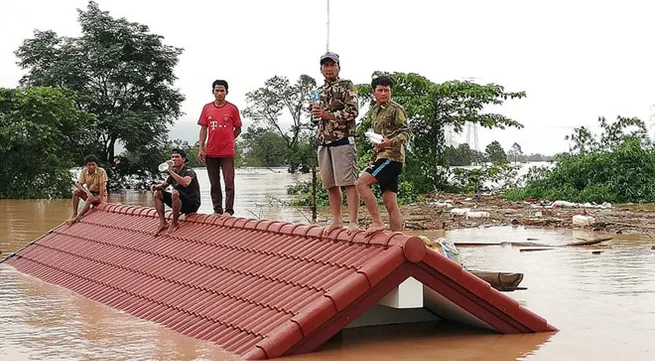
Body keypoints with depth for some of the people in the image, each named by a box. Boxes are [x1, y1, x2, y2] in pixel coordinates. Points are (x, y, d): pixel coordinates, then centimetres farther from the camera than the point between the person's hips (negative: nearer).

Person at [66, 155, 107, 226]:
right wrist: (87, 192, -29)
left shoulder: (101, 171, -18)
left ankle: (77, 217, -32)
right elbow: (79, 184, -10)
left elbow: (102, 186, -20)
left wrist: (100, 199, -26)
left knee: (89, 200, -35)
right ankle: (74, 214, -21)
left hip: (100, 194, -5)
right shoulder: (84, 171, -5)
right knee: (76, 191, -20)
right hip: (90, 193, 5)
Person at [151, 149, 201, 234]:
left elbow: (185, 183, -36)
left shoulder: (189, 171, -12)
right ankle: (163, 222, -6)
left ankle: (174, 223, -21)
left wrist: (171, 171, -32)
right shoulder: (174, 172, 11)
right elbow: (164, 185, 24)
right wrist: (155, 186, 0)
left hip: (192, 204, -8)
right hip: (180, 204, 8)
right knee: (157, 193, 4)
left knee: (175, 192, -36)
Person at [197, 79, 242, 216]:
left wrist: (227, 141, -1)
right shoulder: (207, 108, 7)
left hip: (227, 152, -3)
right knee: (214, 184, 9)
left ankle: (229, 211, 0)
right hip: (211, 153, 3)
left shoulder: (232, 108, 0)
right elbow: (203, 129, 9)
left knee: (229, 183, -4)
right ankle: (217, 210, 16)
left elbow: (238, 129, 6)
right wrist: (201, 148, 2)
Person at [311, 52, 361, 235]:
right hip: (323, 142, 7)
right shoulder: (319, 91, 19)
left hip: (342, 140, -7)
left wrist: (328, 115, -13)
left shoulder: (346, 86, 0)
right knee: (330, 184, 8)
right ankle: (336, 220, 15)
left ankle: (353, 222, -12)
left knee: (348, 182, -10)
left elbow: (353, 111, -10)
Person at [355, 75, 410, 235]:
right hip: (380, 156, 8)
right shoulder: (374, 111, 22)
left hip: (391, 156, -8)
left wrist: (391, 142, -30)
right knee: (390, 202, 4)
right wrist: (373, 159, 26)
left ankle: (377, 222, -17)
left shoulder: (396, 109, -3)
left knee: (361, 183, -20)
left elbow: (405, 133, -12)